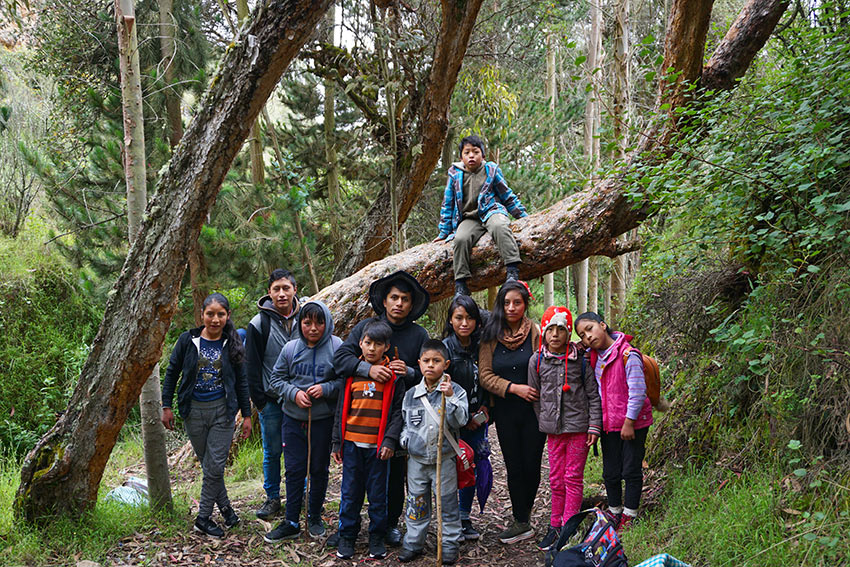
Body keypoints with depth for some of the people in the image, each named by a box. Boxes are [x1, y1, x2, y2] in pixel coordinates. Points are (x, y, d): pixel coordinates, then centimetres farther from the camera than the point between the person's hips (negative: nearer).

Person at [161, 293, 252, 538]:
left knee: (215, 466, -4)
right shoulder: (188, 340, -2)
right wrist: (166, 406, 3)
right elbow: (172, 373, 6)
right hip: (194, 410, 1)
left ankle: (204, 517, 9)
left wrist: (247, 415, 6)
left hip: (222, 410, -1)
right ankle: (224, 506, 26)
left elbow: (241, 382, 7)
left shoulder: (231, 344, 1)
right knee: (207, 463, 9)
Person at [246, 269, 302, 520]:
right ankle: (272, 498, 18)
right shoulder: (259, 323, -4)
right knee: (272, 452, 7)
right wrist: (259, 399, -5)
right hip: (271, 400, -1)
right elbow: (251, 365, -1)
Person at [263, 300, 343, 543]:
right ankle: (291, 523, 15)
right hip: (294, 420, 2)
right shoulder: (291, 348, -1)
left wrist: (325, 389, -18)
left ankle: (315, 516, 29)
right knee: (294, 470, 6)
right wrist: (294, 393, -11)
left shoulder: (337, 347, -9)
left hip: (323, 420, -2)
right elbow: (276, 379, 6)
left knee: (319, 469, 11)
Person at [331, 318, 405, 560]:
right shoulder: (351, 372, 7)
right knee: (350, 491, 8)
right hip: (352, 442, 2)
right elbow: (341, 408, 11)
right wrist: (337, 442, 8)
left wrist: (390, 440, -12)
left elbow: (398, 411, -2)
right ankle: (347, 536, 20)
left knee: (378, 492, 6)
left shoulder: (393, 375, 0)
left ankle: (377, 537, 19)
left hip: (378, 445, -2)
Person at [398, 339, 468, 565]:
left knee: (448, 503, 6)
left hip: (445, 459, -2)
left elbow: (461, 421, -17)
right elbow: (405, 422, 15)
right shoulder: (411, 395, 3)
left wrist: (450, 397, -28)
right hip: (416, 459, 2)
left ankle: (450, 545, 19)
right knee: (417, 503, 11)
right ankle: (413, 543, 24)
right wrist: (406, 441, -2)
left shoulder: (455, 392, -6)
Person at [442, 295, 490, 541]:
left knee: (474, 468, 7)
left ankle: (464, 518, 22)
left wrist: (485, 406, 0)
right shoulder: (445, 348, -13)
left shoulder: (480, 346, 2)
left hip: (476, 419, 5)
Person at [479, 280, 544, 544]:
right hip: (505, 411, 2)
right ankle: (522, 523, 15)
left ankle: (523, 514, 25)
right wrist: (514, 388, -14)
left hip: (533, 410, -2)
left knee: (531, 465, 3)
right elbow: (485, 375, -2)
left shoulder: (536, 333, -3)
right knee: (514, 467, 6)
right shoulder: (491, 336, 2)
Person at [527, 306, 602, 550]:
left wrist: (594, 426, -5)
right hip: (553, 429, 2)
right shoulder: (537, 360, 1)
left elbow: (593, 395, -1)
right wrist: (543, 422, 7)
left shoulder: (580, 359, -5)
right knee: (556, 479, 10)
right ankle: (555, 525, 22)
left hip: (579, 427, -2)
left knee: (573, 478, 2)